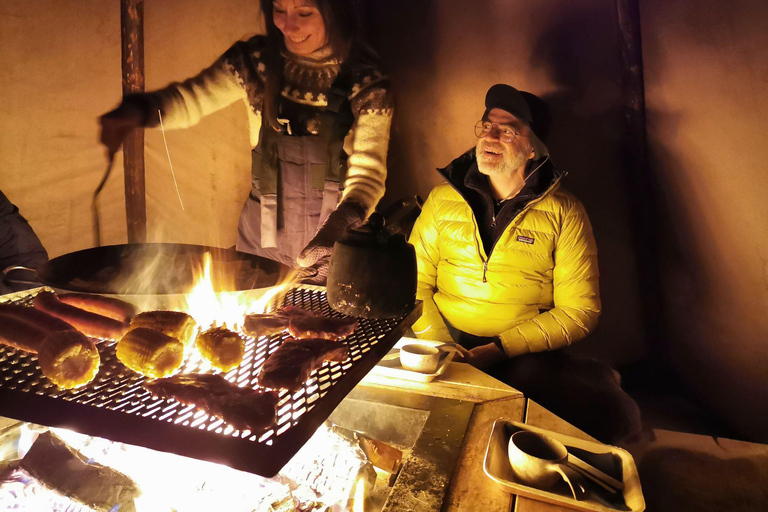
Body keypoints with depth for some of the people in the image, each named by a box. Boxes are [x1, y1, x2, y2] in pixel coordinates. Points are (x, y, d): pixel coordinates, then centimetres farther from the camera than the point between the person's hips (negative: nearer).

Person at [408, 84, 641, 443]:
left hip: (523, 355, -2)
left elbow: (578, 312, -4)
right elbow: (415, 281, 4)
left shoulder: (564, 212, -2)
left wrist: (498, 350, -15)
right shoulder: (443, 198, 5)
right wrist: (440, 345, -12)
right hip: (446, 340, 2)